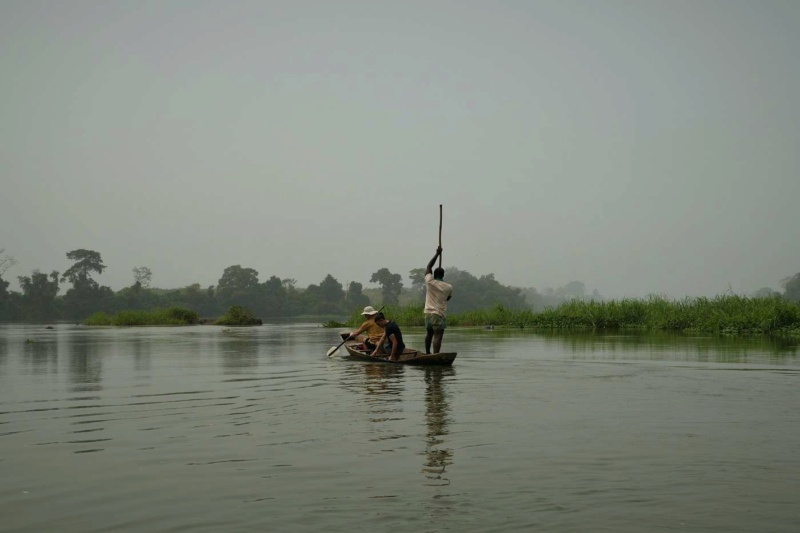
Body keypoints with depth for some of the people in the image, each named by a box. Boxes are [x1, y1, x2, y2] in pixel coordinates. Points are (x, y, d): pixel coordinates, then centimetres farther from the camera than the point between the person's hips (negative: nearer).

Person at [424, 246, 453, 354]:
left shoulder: (430, 282, 1)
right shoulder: (449, 287, -1)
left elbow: (429, 266, 14)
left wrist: (437, 254, 18)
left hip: (428, 313, 3)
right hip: (440, 315, -3)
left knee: (429, 334, 22)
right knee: (437, 336, -8)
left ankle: (427, 353, 30)